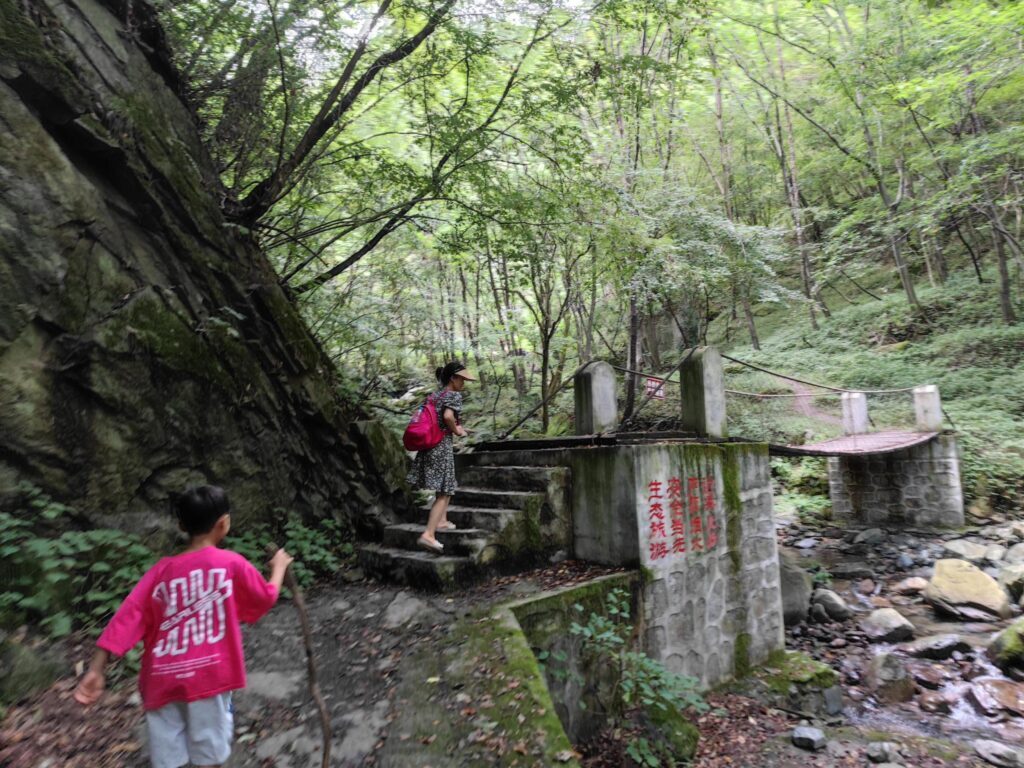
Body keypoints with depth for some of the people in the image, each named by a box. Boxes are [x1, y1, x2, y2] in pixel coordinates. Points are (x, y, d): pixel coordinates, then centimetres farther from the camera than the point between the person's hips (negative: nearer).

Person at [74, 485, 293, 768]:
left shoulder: (160, 571, 0)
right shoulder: (232, 564, -9)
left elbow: (127, 618, -4)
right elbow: (266, 598, 5)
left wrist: (96, 670, -1)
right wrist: (279, 566, 21)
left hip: (163, 680, 3)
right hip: (208, 677, -3)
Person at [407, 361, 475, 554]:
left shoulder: (434, 395, 15)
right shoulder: (454, 395, -9)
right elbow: (448, 416, -27)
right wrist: (457, 430, -9)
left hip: (428, 444, 8)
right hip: (442, 446, -8)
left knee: (446, 487, 24)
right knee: (443, 492, -5)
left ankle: (441, 521, 29)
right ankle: (428, 534, -13)